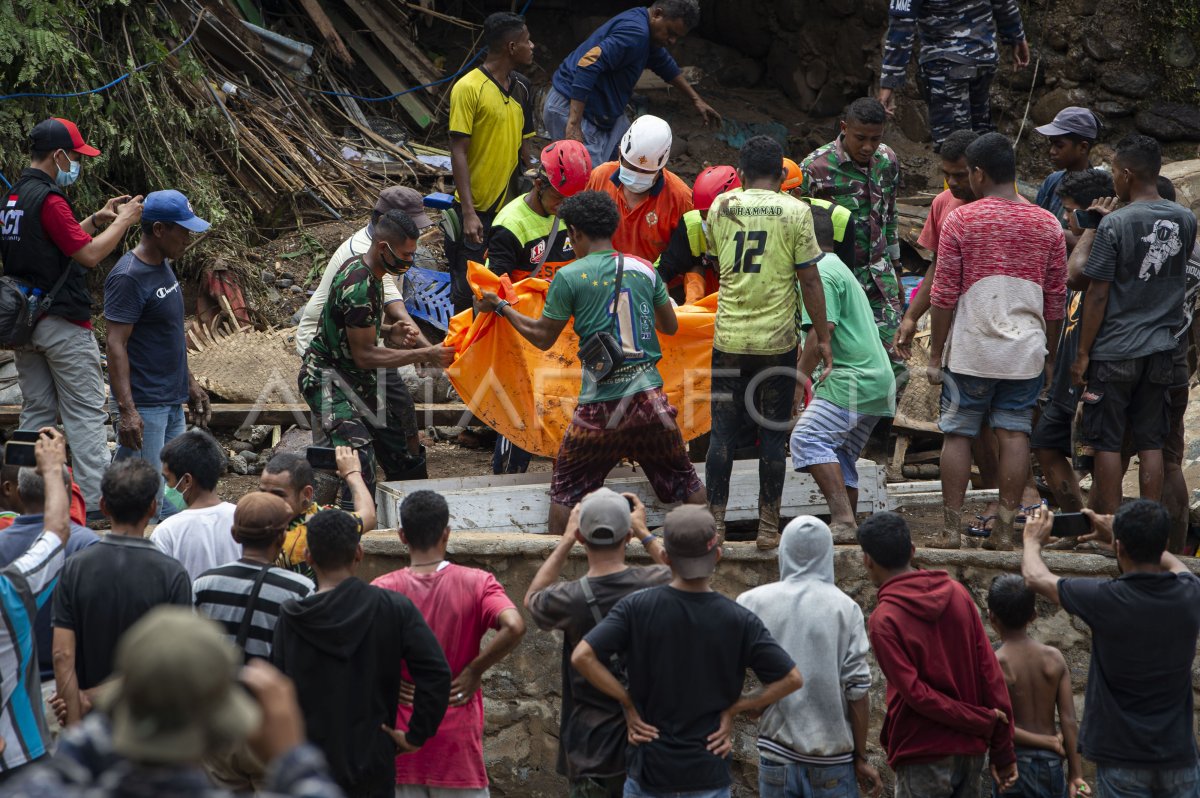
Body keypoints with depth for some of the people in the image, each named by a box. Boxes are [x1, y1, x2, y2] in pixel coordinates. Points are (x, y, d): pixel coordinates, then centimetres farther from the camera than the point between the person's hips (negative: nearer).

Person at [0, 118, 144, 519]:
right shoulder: (49, 199, -18)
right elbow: (90, 254, -19)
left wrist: (97, 220, 17)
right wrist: (124, 221, -7)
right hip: (62, 321, -9)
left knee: (36, 411, 12)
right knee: (86, 414, -4)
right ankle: (94, 500, -6)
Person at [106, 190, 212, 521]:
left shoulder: (163, 266, 12)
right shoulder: (128, 277, -17)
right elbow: (115, 344, -21)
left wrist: (190, 383, 24)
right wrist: (126, 410, -27)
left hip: (172, 403, 10)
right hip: (144, 405, -10)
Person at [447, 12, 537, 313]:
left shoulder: (521, 88, 8)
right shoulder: (468, 88, -12)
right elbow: (459, 152, -14)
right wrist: (468, 213, -20)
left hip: (512, 208, 6)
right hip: (477, 210, -6)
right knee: (469, 293, 0)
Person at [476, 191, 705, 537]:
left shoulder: (569, 277, -3)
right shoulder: (644, 269, 7)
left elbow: (543, 337, 6)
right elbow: (671, 326, 19)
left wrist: (501, 308, 21)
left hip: (601, 403, -3)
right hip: (650, 394, 3)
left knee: (565, 490, 12)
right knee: (684, 480, 17)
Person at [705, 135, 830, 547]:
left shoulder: (721, 206, 3)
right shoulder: (795, 211, -5)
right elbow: (809, 281, -5)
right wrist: (822, 338, 2)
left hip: (728, 339, 2)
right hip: (777, 340, -2)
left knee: (723, 432, 7)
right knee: (773, 434, 6)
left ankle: (715, 522, 7)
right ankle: (768, 527, 9)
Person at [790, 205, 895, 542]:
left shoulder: (821, 272, -8)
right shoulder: (839, 268, 25)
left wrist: (799, 379, -13)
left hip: (852, 380, -11)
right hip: (878, 378, 11)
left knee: (808, 438, -18)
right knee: (841, 456, 14)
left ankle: (843, 520, -27)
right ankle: (847, 526, 13)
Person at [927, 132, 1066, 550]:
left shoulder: (960, 220, -6)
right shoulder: (1047, 225, 4)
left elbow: (944, 295, -6)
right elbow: (1056, 299, 8)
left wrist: (935, 355, 1)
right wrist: (1050, 355, 17)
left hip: (970, 350, -2)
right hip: (1026, 351, 2)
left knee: (958, 434, 6)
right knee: (1014, 435, 5)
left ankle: (951, 528, 7)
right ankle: (1005, 528, 5)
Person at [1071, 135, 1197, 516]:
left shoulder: (1114, 224, -14)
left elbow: (1097, 295, -12)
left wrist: (1083, 353, -6)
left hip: (1114, 351, -5)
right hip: (1160, 349, 5)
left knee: (1107, 444, 3)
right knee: (1151, 444, 9)